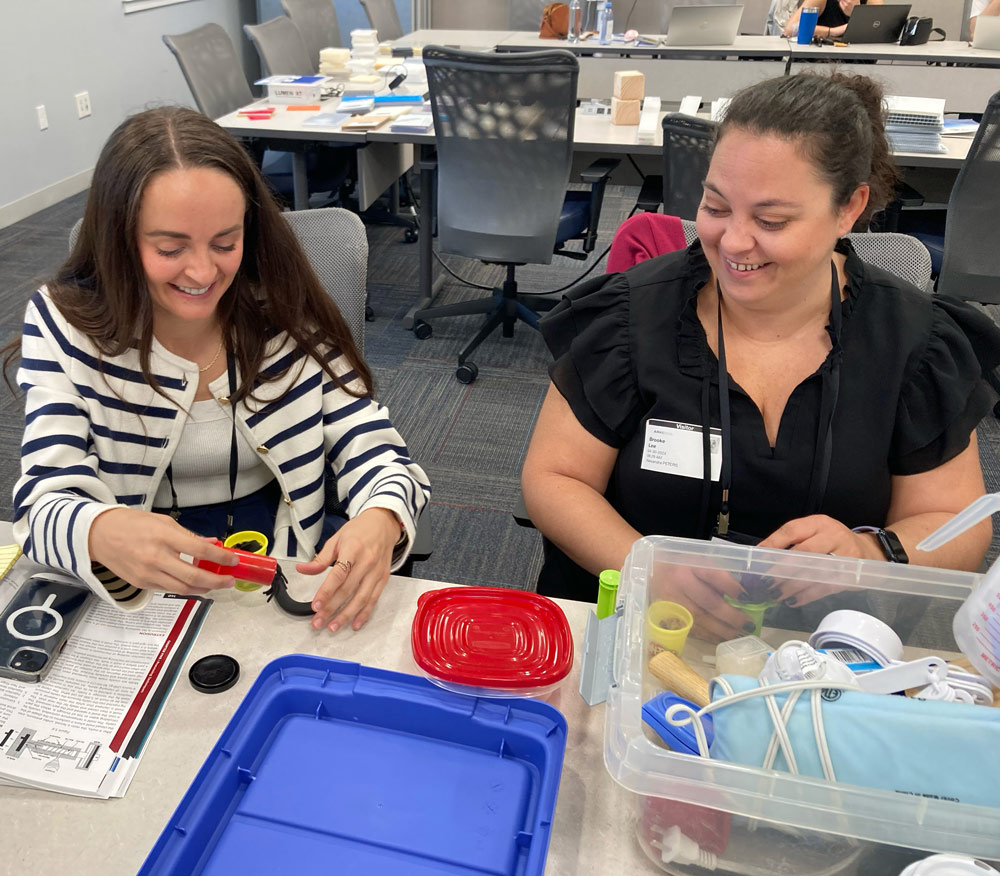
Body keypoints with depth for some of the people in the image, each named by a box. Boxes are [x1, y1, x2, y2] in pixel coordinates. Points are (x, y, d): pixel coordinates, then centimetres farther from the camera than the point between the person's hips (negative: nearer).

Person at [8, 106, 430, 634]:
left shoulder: (287, 312, -3)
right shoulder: (64, 324, -4)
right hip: (137, 592, 0)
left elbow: (371, 451, -6)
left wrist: (379, 522, -31)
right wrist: (100, 533, -37)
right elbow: (47, 499, -10)